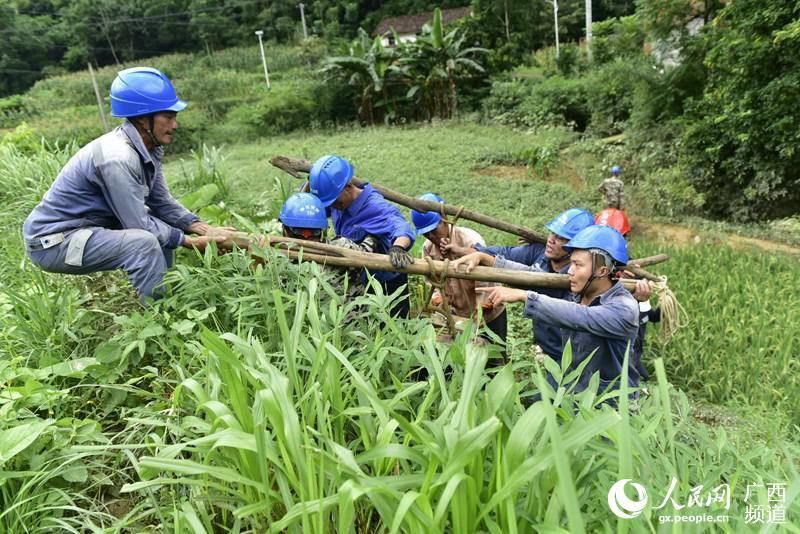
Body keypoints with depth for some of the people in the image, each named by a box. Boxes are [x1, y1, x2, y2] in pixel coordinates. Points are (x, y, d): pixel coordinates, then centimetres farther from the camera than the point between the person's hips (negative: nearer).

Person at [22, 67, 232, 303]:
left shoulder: (149, 147, -2)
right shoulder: (117, 158, -28)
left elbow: (162, 203, 2)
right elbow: (138, 224, -24)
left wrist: (205, 228, -9)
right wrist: (190, 241, -16)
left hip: (89, 228, 9)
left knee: (165, 227, 11)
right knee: (143, 242, -29)